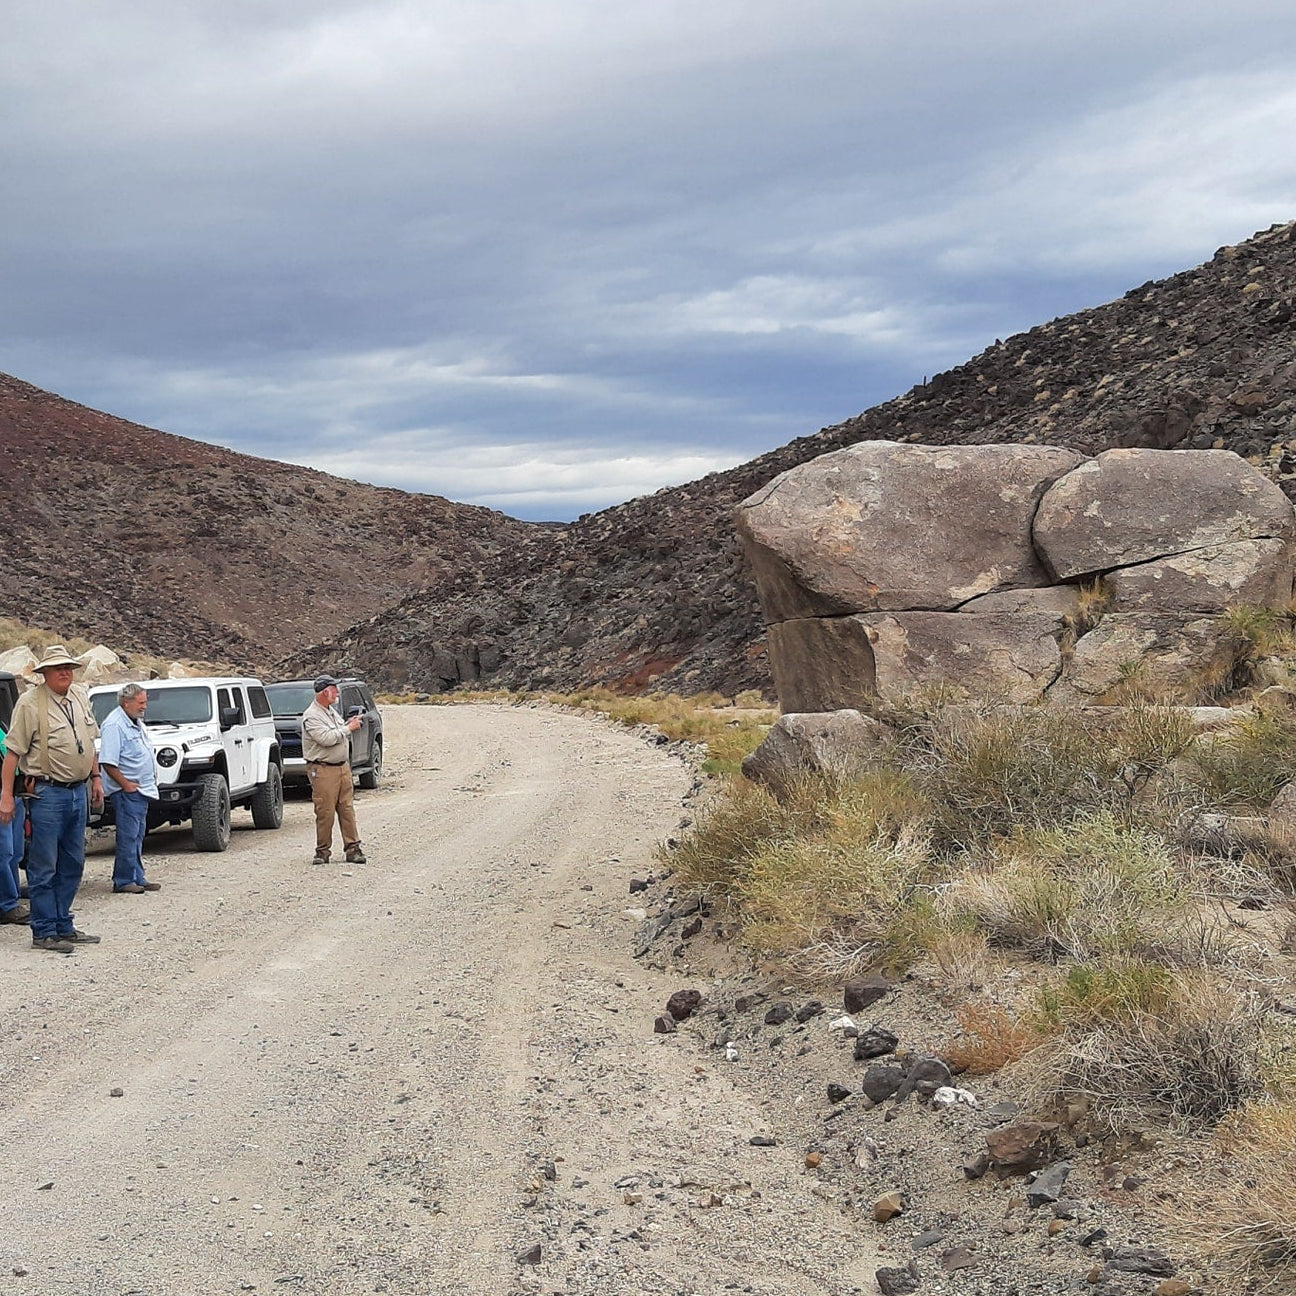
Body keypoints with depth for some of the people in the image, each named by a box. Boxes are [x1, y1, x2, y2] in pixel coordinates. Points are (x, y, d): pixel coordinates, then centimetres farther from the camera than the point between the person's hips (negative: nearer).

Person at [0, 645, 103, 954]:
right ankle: (44, 933, 4)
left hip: (78, 791, 7)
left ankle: (63, 927, 22)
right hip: (47, 793, -7)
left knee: (73, 864, 13)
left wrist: (96, 778, 19)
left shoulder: (80, 697, 10)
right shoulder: (30, 703, -10)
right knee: (44, 867, -2)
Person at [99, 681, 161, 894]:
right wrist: (126, 784, -21)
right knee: (128, 837, -8)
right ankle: (123, 881, -4)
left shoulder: (137, 723, 15)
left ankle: (137, 878, 18)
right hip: (126, 791, -10)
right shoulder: (114, 726, -16)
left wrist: (152, 779, 15)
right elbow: (107, 762, -23)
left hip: (141, 789, 10)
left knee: (137, 836, 13)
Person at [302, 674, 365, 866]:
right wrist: (348, 728, -15)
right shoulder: (311, 717, -14)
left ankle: (353, 848, 8)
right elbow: (327, 738, -24)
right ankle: (323, 851, 6)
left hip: (343, 767, 8)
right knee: (325, 812, -4)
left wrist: (349, 724, 8)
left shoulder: (331, 711, 15)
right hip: (323, 770, -8)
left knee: (347, 809, 6)